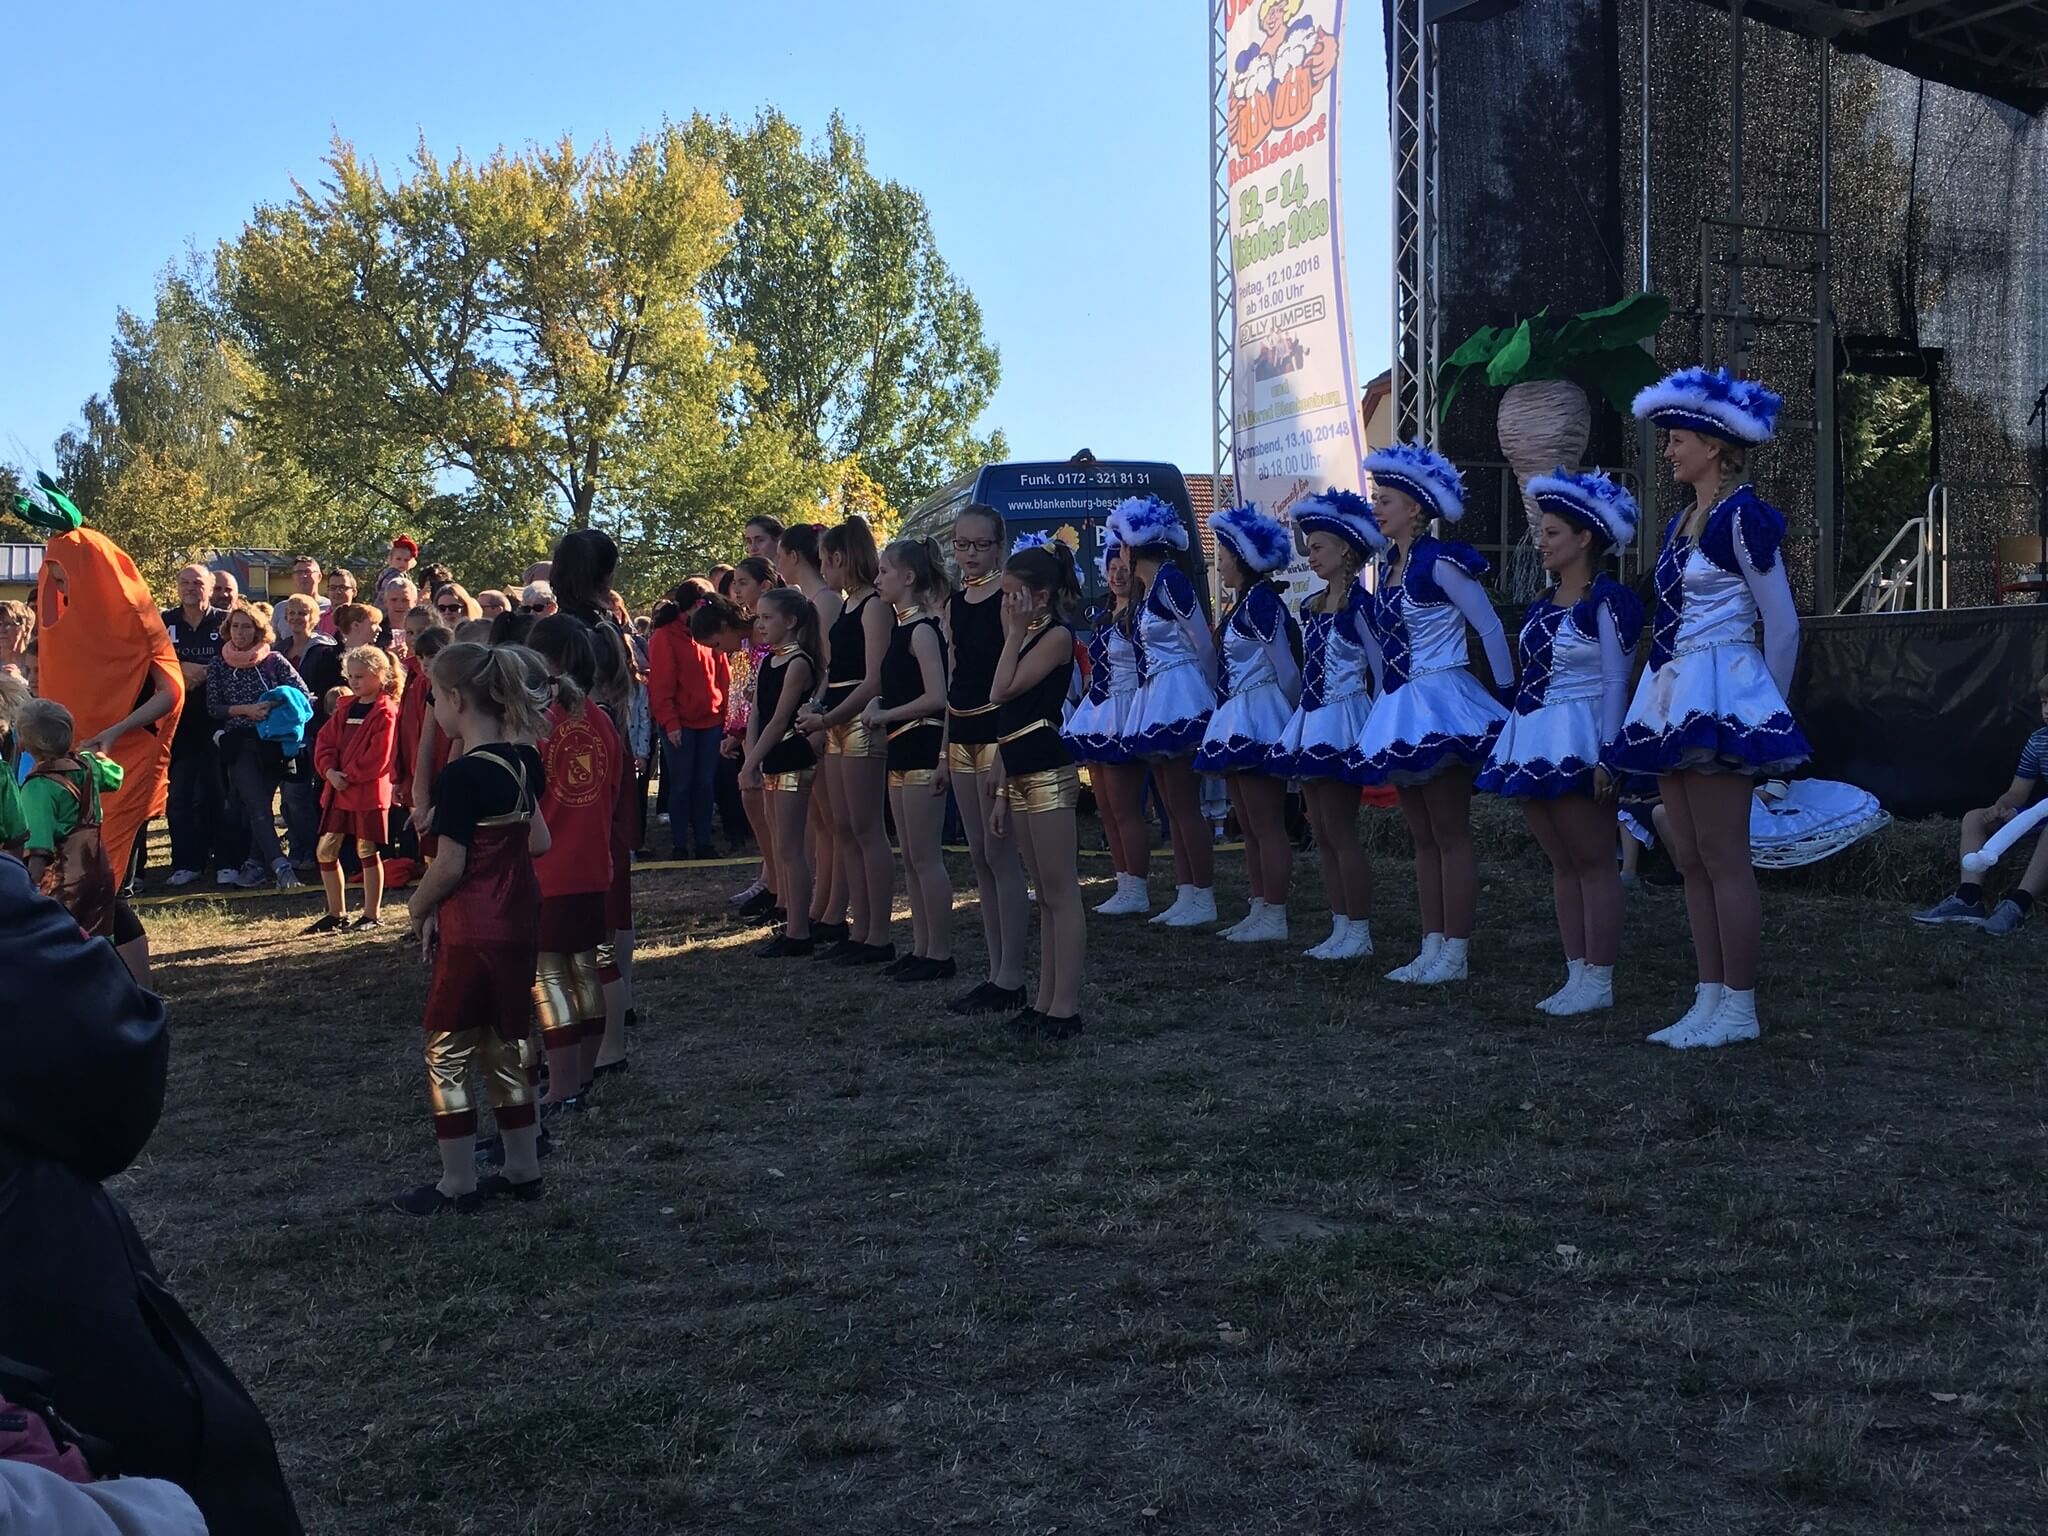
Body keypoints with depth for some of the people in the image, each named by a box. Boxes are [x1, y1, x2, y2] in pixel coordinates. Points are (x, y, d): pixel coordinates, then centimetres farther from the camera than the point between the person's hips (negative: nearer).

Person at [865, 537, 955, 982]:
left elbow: (935, 697, -21)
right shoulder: (902, 627, 14)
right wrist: (878, 704, 4)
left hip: (922, 747, -10)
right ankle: (921, 948, 19)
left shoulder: (922, 629, -13)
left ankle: (940, 955, 0)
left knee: (926, 857, -6)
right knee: (911, 859, 13)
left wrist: (885, 714, -13)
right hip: (901, 749, 10)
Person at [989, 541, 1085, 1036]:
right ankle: (1046, 1000, 18)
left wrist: (1015, 631, -9)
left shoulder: (1056, 636, -9)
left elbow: (1002, 691, -19)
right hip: (1021, 774, 10)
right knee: (1046, 896, 12)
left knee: (1061, 894, -6)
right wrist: (1003, 793, 17)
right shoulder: (1026, 638, 17)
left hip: (1048, 773, -10)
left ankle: (1066, 1006, -4)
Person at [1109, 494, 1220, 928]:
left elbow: (1204, 644, -10)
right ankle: (1186, 896, 15)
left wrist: (1208, 694, -2)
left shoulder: (1168, 580, -13)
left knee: (1186, 806, -7)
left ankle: (1203, 900, -2)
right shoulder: (1143, 588, 13)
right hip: (1155, 701, 10)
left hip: (1179, 697, -10)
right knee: (1173, 808, 10)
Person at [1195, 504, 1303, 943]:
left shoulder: (1260, 600, -15)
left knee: (1266, 825, -6)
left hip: (1260, 721, -10)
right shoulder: (1243, 603, 15)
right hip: (1239, 721, 10)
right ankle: (1259, 911, 18)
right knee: (1249, 826, 12)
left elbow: (1286, 668, -15)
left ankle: (1274, 918, -2)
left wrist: (1295, 718, -7)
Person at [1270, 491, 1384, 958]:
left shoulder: (1359, 605, -11)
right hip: (1311, 722, 9)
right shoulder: (1311, 607, 12)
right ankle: (1341, 928, 15)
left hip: (1344, 722, -9)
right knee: (1322, 834, 9)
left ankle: (1359, 932, 2)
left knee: (1341, 833, -6)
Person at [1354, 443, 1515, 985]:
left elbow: (1490, 628, -9)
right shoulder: (1387, 565, 13)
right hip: (1400, 710, 9)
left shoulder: (1440, 562, -11)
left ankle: (1455, 953, -1)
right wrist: (1385, 697, 16)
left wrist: (1508, 695, -6)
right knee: (1423, 837, 11)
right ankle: (1432, 947, 16)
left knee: (1451, 835, -4)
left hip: (1440, 705, -9)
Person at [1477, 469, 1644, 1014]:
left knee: (1592, 862, -4)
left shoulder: (1607, 601, -8)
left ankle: (1599, 980, 0)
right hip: (1533, 740, 9)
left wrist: (1607, 755, -18)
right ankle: (1577, 973, 14)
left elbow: (1617, 683, -13)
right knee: (1561, 863, 10)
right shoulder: (1542, 606, 15)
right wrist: (1514, 739, 17)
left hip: (1579, 742, -8)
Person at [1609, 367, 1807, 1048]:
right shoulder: (1681, 523, 16)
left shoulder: (1743, 515, -9)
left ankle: (1738, 1008, -1)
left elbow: (1782, 624, -8)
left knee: (1723, 858, -7)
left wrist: (1767, 709, -1)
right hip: (1673, 697, 9)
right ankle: (1710, 998, 13)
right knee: (1690, 858, 9)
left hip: (1719, 695, -9)